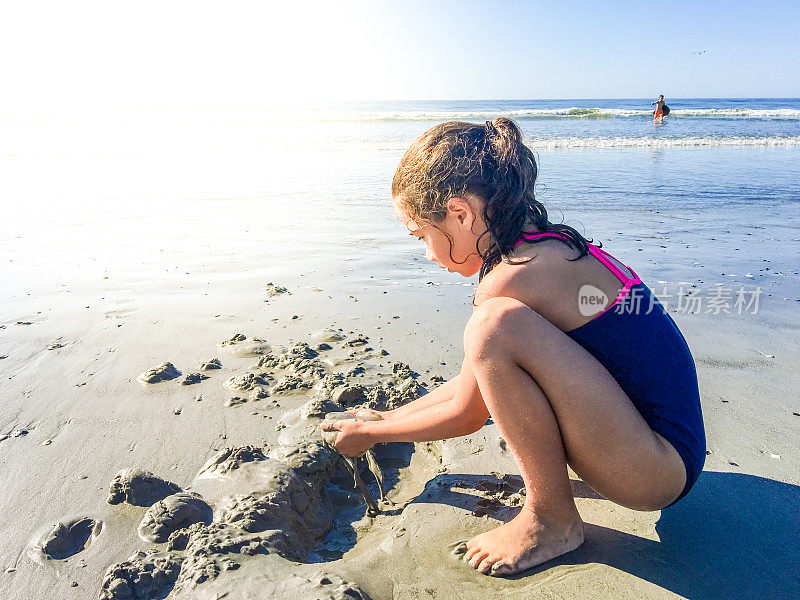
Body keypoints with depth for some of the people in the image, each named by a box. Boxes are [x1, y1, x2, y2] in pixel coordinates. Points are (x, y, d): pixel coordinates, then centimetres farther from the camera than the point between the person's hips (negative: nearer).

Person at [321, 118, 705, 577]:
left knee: (495, 324, -28)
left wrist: (371, 433, 7)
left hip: (662, 465, -9)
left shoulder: (513, 276, -23)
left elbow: (465, 414, -9)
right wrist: (389, 416, 22)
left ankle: (552, 520, -8)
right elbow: (481, 377, 16)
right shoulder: (547, 246, 6)